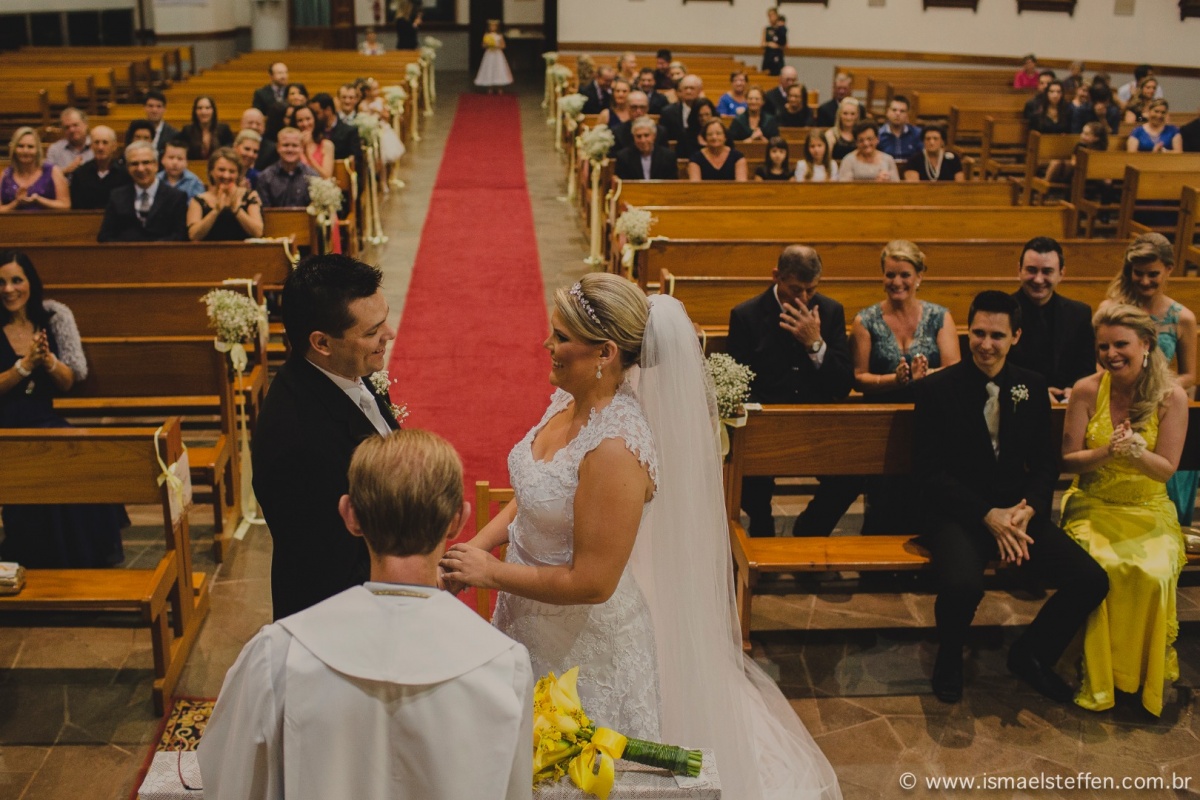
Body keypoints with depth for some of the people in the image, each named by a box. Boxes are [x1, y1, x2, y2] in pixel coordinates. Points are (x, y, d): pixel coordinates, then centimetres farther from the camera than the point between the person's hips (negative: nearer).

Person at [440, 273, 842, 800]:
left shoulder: (614, 449, -32)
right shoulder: (569, 400, -6)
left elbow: (591, 583, -28)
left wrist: (492, 573, -19)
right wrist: (478, 545, -4)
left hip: (585, 643, -8)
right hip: (532, 619, 8)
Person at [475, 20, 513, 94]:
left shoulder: (500, 36, -2)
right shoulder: (486, 35, 1)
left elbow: (503, 45, -2)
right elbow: (483, 45, 2)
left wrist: (496, 46, -17)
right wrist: (487, 45, -18)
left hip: (498, 55, -1)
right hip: (489, 55, 1)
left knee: (499, 70, -1)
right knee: (489, 70, 1)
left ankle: (499, 88, 5)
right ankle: (490, 88, 8)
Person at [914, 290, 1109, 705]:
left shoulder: (1032, 388, 6)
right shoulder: (936, 389, -6)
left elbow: (1046, 463, 11)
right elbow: (928, 470, -9)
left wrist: (1028, 508, -11)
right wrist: (987, 515, -18)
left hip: (1016, 510, 5)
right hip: (956, 512, -4)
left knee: (1091, 581, -14)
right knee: (963, 585, -34)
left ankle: (1030, 654, 14)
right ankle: (948, 659, 2)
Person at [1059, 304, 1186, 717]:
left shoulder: (1171, 397, -6)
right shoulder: (1087, 391, -5)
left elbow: (1167, 469, -6)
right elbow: (1067, 460, -3)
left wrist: (1137, 452, -28)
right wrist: (1106, 452, -24)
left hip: (1148, 512, 0)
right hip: (1093, 506, 0)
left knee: (1152, 574, -30)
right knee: (1100, 568, -31)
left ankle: (1146, 671, -5)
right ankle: (1099, 676, -11)